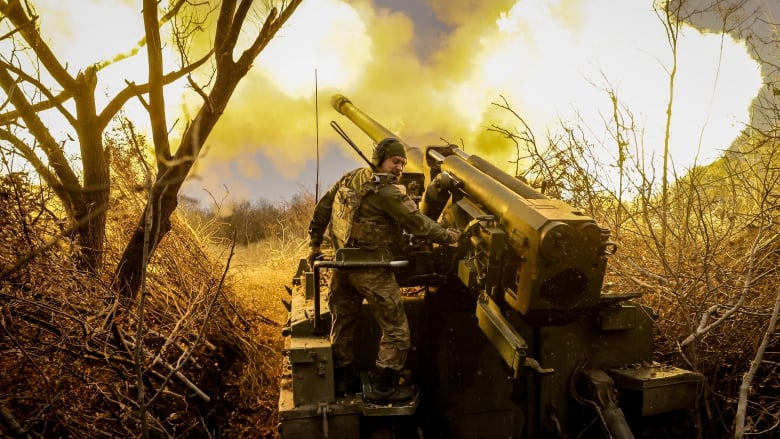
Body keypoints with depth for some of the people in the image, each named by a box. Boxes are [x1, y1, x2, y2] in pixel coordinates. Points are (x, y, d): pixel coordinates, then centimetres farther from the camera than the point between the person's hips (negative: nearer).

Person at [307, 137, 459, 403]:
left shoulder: (350, 178, 7)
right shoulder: (386, 192, -16)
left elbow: (322, 208, 13)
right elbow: (418, 224, -16)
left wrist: (315, 244, 20)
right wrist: (451, 236, -5)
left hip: (343, 265, 9)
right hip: (371, 270, -8)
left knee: (343, 322, 20)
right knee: (396, 329, 4)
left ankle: (342, 378, 34)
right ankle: (383, 386, 9)